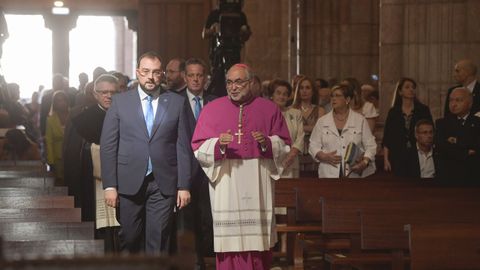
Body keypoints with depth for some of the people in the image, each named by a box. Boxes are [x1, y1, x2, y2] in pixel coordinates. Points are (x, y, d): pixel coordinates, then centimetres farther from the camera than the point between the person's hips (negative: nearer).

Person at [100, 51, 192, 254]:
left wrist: (184, 185, -1)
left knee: (158, 242, -1)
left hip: (163, 184, 0)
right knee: (129, 239, 7)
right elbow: (108, 145, 2)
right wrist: (109, 185, -4)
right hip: (129, 183, 0)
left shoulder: (176, 102, 6)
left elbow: (183, 146, 4)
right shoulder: (120, 101, 5)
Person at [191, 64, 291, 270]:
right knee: (229, 239, -2)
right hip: (225, 187, 0)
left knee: (257, 240, 0)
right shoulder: (211, 109, 6)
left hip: (257, 185, 0)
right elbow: (198, 150, 3)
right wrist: (218, 145, -16)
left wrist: (267, 143, -12)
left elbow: (284, 146, 8)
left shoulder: (269, 109, 7)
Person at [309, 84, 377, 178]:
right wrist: (324, 156, -10)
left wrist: (365, 162, -12)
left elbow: (370, 146, 4)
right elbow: (313, 146, 9)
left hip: (355, 173, -1)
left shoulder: (360, 120, 5)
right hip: (329, 174, 1)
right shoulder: (322, 122, 9)